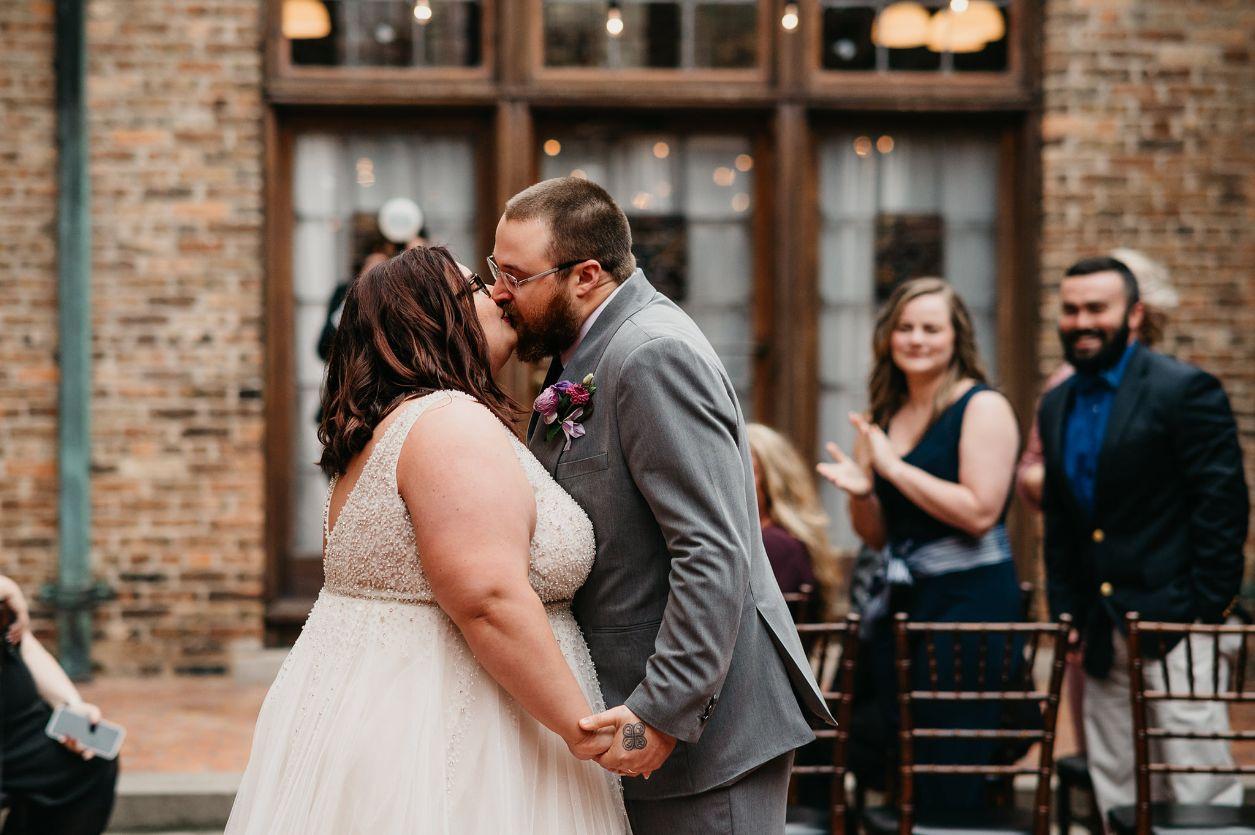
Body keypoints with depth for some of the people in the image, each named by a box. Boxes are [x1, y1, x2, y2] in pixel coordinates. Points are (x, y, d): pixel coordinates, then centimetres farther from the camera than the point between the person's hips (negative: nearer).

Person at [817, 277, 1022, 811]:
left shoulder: (982, 407, -6)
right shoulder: (883, 416, 14)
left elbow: (979, 512, -17)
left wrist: (894, 466, -14)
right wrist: (859, 492, -3)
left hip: (969, 602, -7)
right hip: (900, 603, 7)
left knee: (950, 786, -7)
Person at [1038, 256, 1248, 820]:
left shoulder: (1187, 390, -8)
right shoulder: (1057, 405, 14)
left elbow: (1224, 504, -10)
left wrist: (1207, 610, -14)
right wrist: (1066, 615, 12)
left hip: (1175, 621, -7)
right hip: (1102, 633, 7)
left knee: (1199, 792, -7)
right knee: (1115, 791, 10)